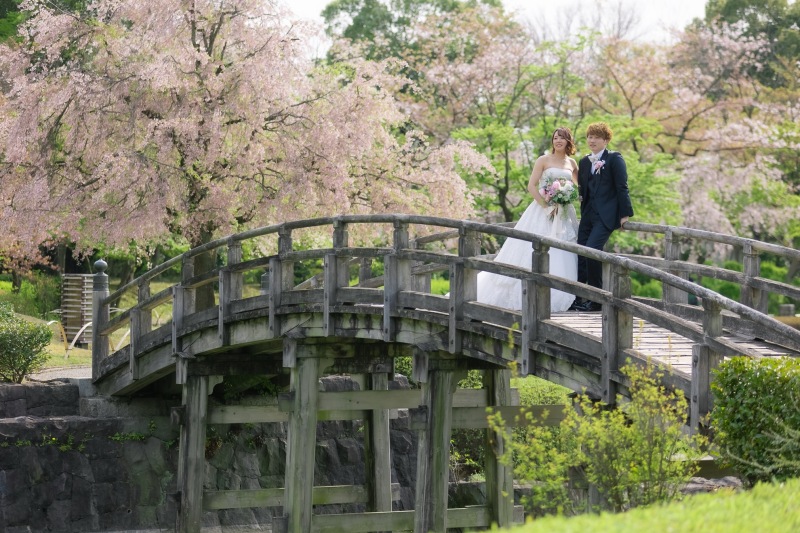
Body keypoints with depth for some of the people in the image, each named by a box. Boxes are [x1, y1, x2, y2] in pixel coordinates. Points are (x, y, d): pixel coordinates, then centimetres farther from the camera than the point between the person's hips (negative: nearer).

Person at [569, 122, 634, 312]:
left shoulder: (614, 159, -3)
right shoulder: (584, 162, 16)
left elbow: (622, 187, -7)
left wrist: (625, 213, -11)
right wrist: (583, 211, 12)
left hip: (606, 216, -7)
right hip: (588, 215, 7)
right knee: (581, 254, 2)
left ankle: (596, 299, -8)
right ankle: (577, 299, 6)